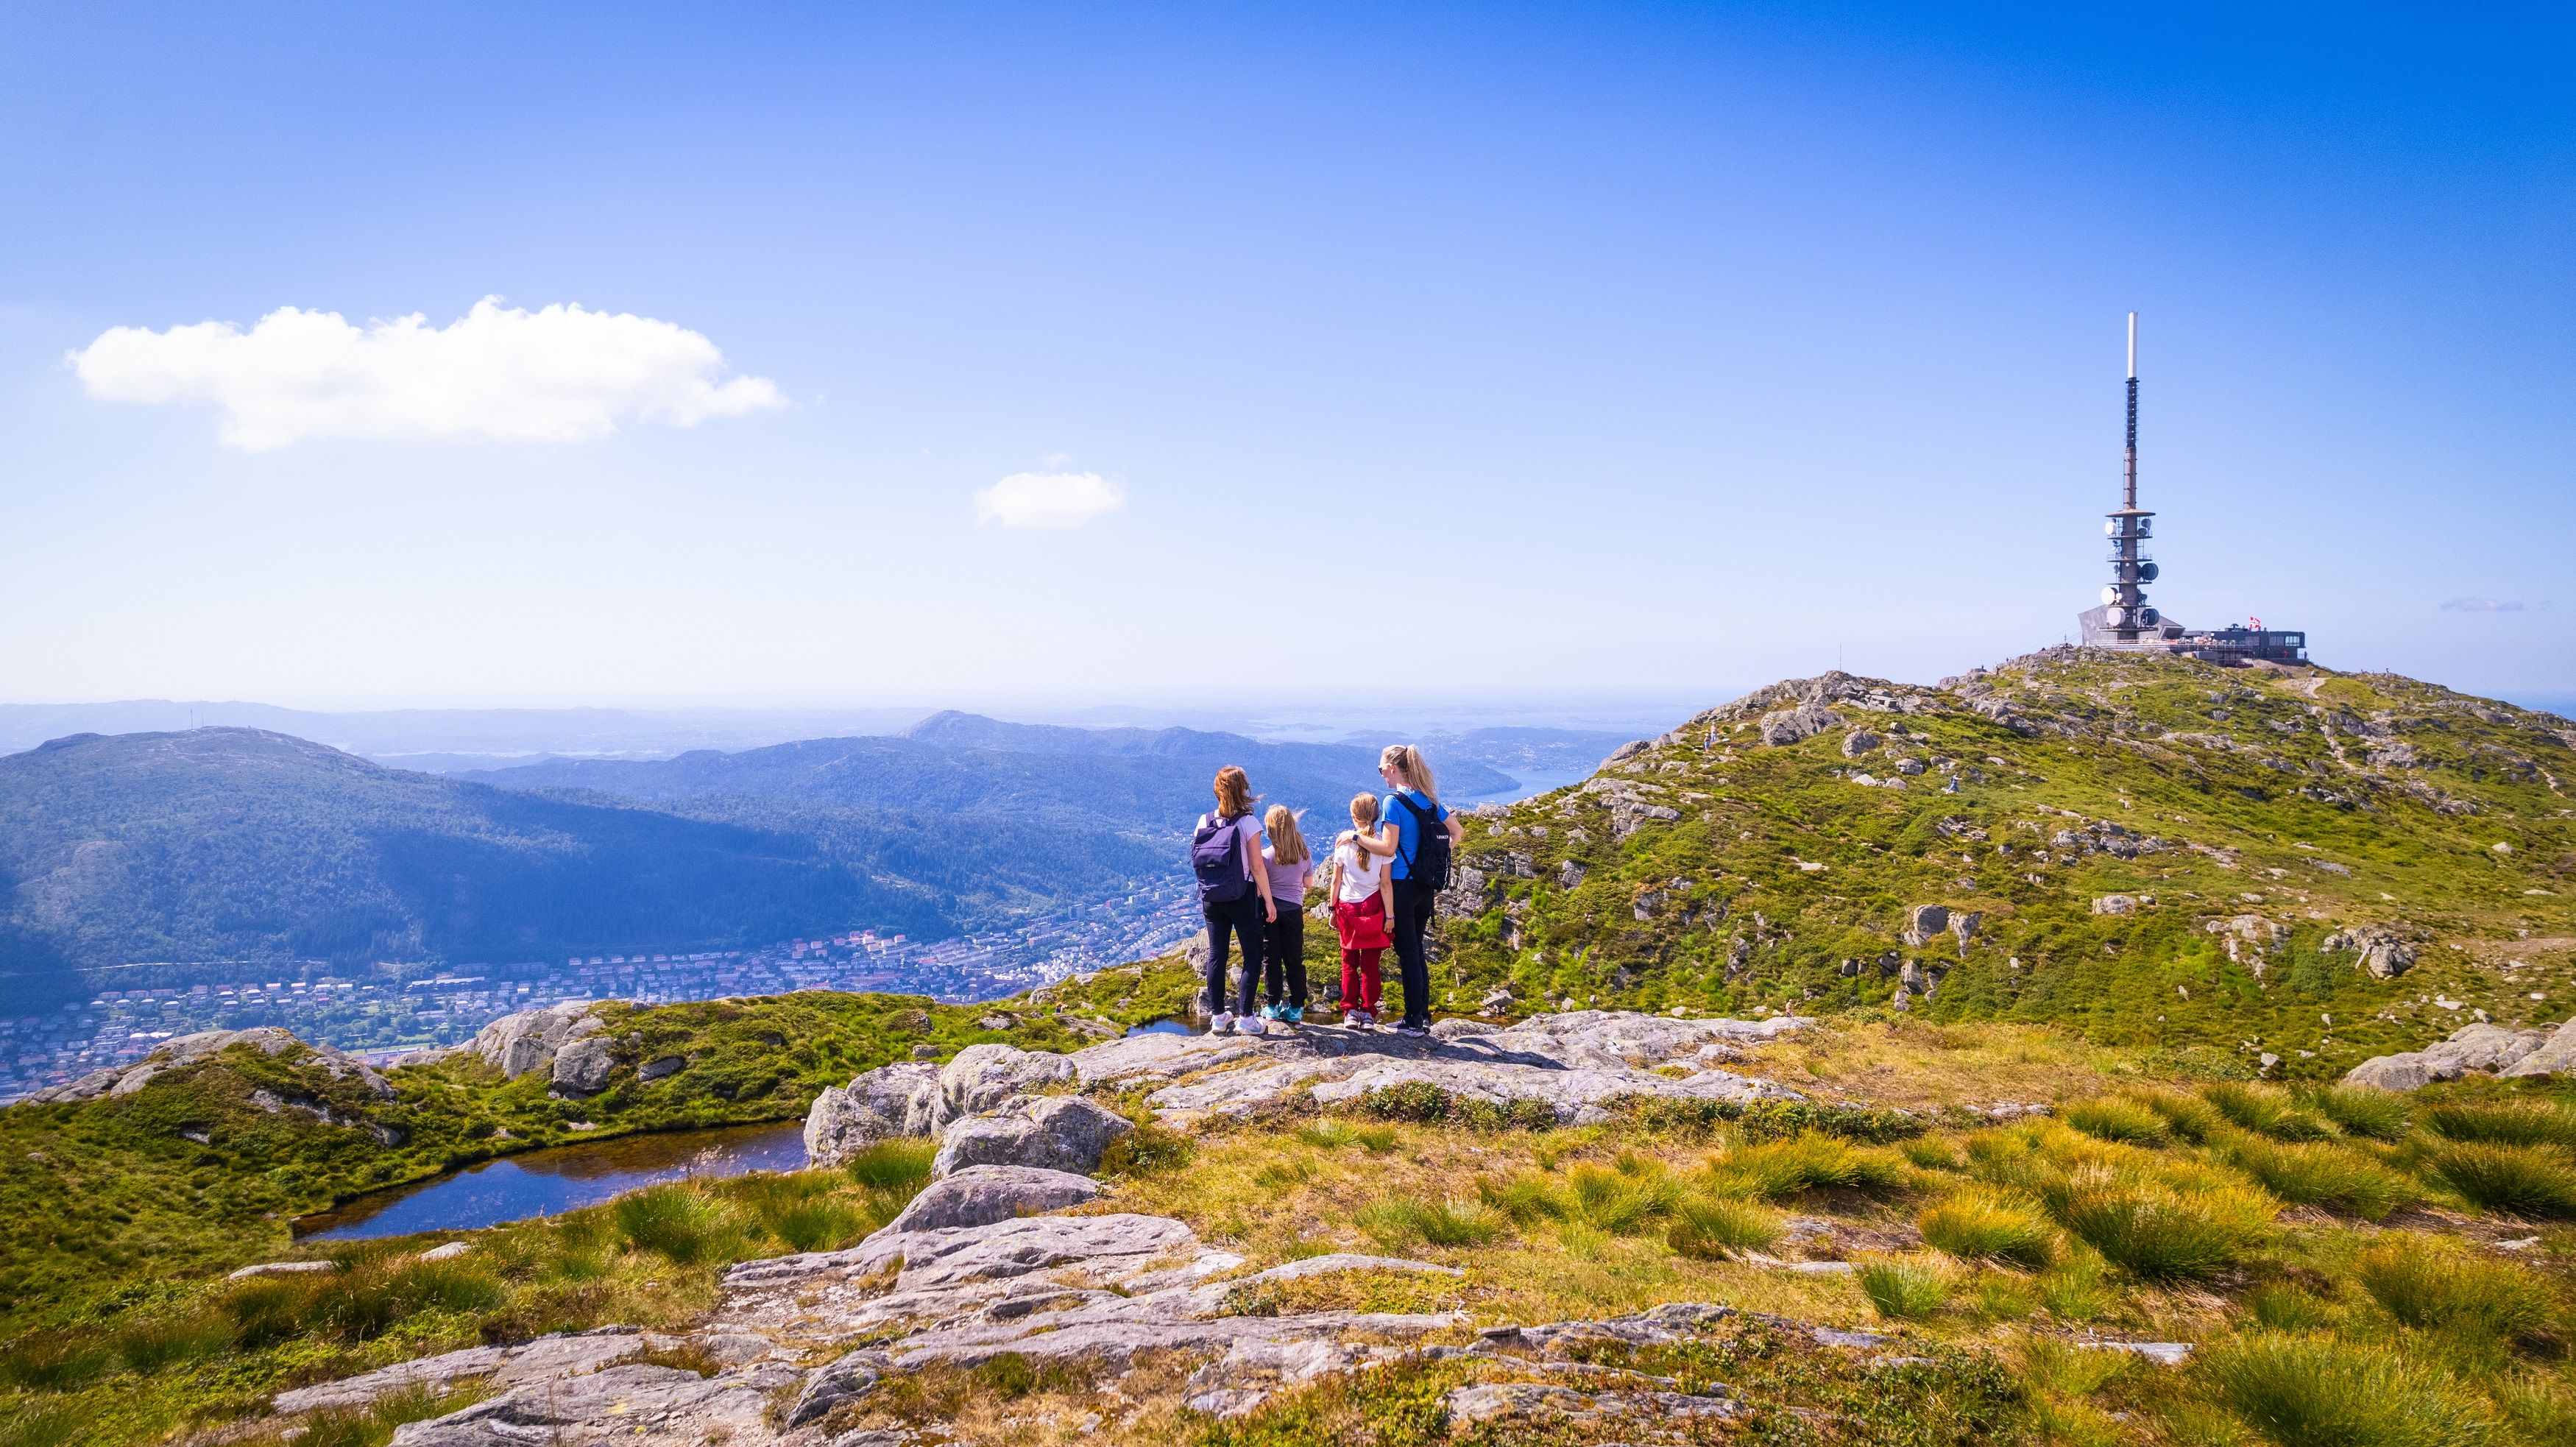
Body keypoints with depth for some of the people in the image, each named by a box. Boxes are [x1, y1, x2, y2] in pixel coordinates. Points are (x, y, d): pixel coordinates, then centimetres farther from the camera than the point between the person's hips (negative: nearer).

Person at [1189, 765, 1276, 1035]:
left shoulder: (1203, 822, -1)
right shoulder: (1248, 823, -14)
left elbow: (1198, 862, 3)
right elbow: (1257, 867, -14)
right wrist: (1268, 901, -7)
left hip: (1211, 898, 5)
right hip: (1242, 898, -4)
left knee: (1216, 955, 12)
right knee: (1253, 956, 6)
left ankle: (1217, 1016, 16)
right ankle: (1245, 1016, 2)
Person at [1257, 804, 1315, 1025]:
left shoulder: (1266, 855, -12)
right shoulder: (1305, 854, -1)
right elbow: (1308, 883, 8)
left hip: (1270, 909, -2)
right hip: (1294, 909, 3)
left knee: (1271, 959, 7)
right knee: (1295, 960, 9)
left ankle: (1273, 1006, 9)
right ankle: (1297, 1008, 10)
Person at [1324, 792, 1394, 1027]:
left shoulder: (1343, 842, -5)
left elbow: (1336, 880, -1)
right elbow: (1386, 883, -8)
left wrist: (1333, 909, 9)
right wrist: (1389, 915, -3)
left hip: (1347, 906, 1)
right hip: (1373, 907, -1)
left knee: (1349, 963, 11)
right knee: (1370, 964, 6)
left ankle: (1350, 1012, 9)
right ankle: (1368, 1013, 6)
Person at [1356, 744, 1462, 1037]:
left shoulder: (1394, 801, -15)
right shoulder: (1428, 799, 9)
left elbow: (1388, 848, -20)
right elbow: (1458, 831, 15)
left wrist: (1357, 836, -10)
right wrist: (1438, 860, 19)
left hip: (1402, 886, -8)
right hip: (1427, 885, 8)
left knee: (1407, 952, -1)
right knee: (1416, 950, 16)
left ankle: (1415, 1021, 3)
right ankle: (1423, 1016, 20)